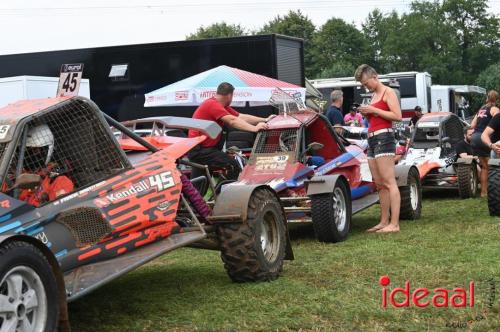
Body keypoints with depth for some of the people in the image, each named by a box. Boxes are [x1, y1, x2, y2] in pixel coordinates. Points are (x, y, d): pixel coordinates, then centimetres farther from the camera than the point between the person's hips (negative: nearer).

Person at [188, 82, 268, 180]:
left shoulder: (222, 107, 12)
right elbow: (232, 121, -28)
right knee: (233, 165, -18)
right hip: (199, 150, -10)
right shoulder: (212, 104, -18)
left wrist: (264, 120, 8)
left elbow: (242, 117, 10)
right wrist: (254, 128, -32)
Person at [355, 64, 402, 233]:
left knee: (389, 183, -12)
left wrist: (373, 110, -13)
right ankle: (384, 221, 11)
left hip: (384, 138, -9)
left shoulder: (388, 92, -3)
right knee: (379, 185, 8)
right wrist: (366, 113, 8)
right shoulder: (374, 95, 22)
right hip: (372, 140, 9)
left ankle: (394, 224, -16)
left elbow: (397, 116, -14)